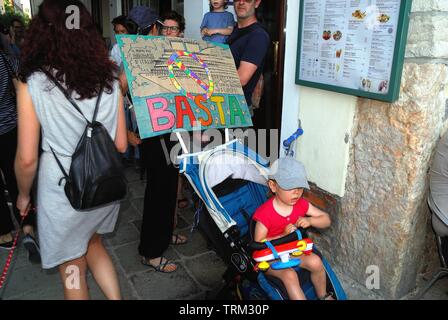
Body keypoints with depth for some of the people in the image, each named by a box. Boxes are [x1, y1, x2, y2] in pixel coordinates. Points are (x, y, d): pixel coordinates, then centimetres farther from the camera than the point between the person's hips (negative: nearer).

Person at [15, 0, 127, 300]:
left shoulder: (33, 83, -14)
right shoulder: (109, 79, -5)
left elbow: (27, 159, -12)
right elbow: (121, 144, 0)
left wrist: (23, 194, 7)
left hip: (64, 190, -4)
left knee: (72, 267, 19)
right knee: (93, 243, 30)